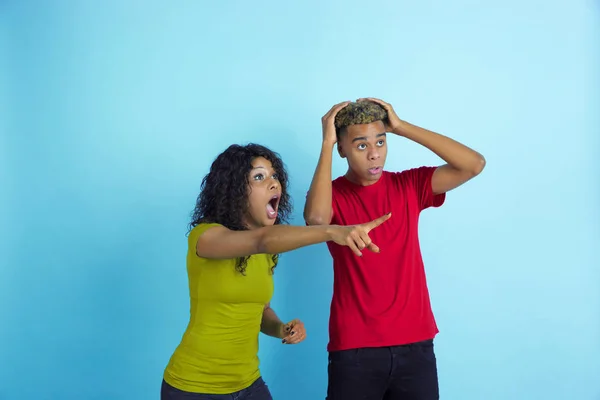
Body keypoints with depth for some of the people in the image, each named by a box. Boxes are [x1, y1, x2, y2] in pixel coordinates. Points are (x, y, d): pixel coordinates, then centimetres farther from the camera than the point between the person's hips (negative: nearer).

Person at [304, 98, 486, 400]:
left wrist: (401, 127, -8)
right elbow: (315, 219, -26)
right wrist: (326, 143, -17)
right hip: (354, 348, -2)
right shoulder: (331, 194, -2)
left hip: (414, 343, 2)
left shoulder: (410, 185, 4)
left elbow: (474, 164, -7)